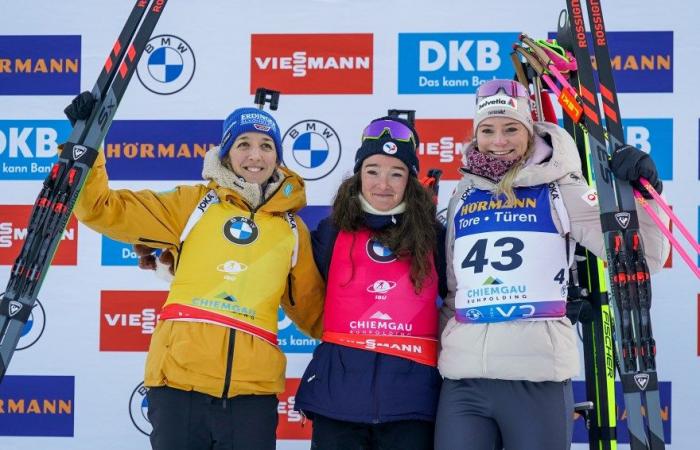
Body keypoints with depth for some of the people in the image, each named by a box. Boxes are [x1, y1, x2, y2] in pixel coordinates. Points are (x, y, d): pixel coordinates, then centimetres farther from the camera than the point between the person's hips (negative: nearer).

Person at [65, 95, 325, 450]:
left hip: (253, 390, 1)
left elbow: (315, 309, 23)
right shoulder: (193, 204, 9)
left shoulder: (292, 230, 14)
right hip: (181, 381, -1)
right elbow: (103, 209, 7)